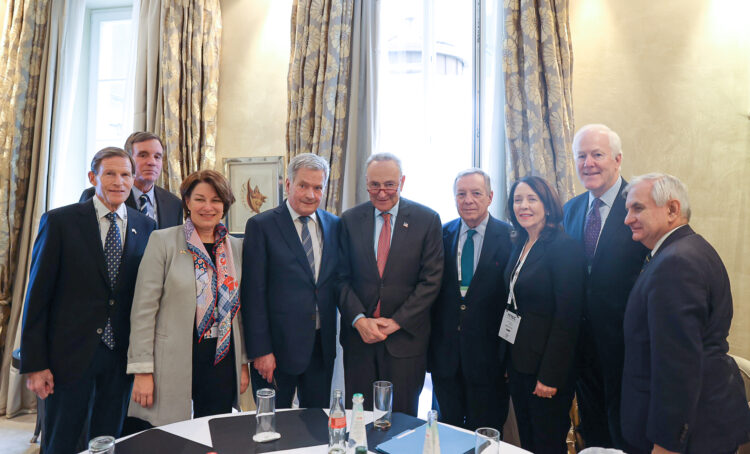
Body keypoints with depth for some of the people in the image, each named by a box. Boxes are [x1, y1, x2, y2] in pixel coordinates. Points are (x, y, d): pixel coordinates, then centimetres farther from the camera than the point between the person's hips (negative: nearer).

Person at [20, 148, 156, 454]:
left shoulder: (146, 227, 4)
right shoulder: (60, 221, -5)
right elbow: (37, 294, -5)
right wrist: (34, 363, -8)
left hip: (121, 354, 3)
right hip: (70, 353, -2)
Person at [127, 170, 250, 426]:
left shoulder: (236, 247, 8)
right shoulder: (163, 241, -4)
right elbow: (144, 308, -6)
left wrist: (244, 363, 12)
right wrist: (142, 370, -9)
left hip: (222, 360, 4)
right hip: (173, 362, -3)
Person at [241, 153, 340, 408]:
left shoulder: (334, 225, 7)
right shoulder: (261, 226, -6)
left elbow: (338, 281, 11)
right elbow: (254, 293, -8)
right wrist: (260, 350, -11)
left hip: (323, 346, 4)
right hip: (278, 345, -4)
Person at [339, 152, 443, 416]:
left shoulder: (427, 220, -2)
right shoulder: (350, 220, 5)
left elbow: (431, 280, -5)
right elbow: (342, 278, 4)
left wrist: (397, 321, -11)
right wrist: (359, 320, -10)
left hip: (406, 336, -1)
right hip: (359, 334, 2)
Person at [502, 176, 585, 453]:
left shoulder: (565, 247, -16)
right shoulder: (519, 245, 8)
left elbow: (567, 317, -19)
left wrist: (550, 375, -19)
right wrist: (509, 358, 8)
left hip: (546, 365, -7)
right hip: (517, 360, 7)